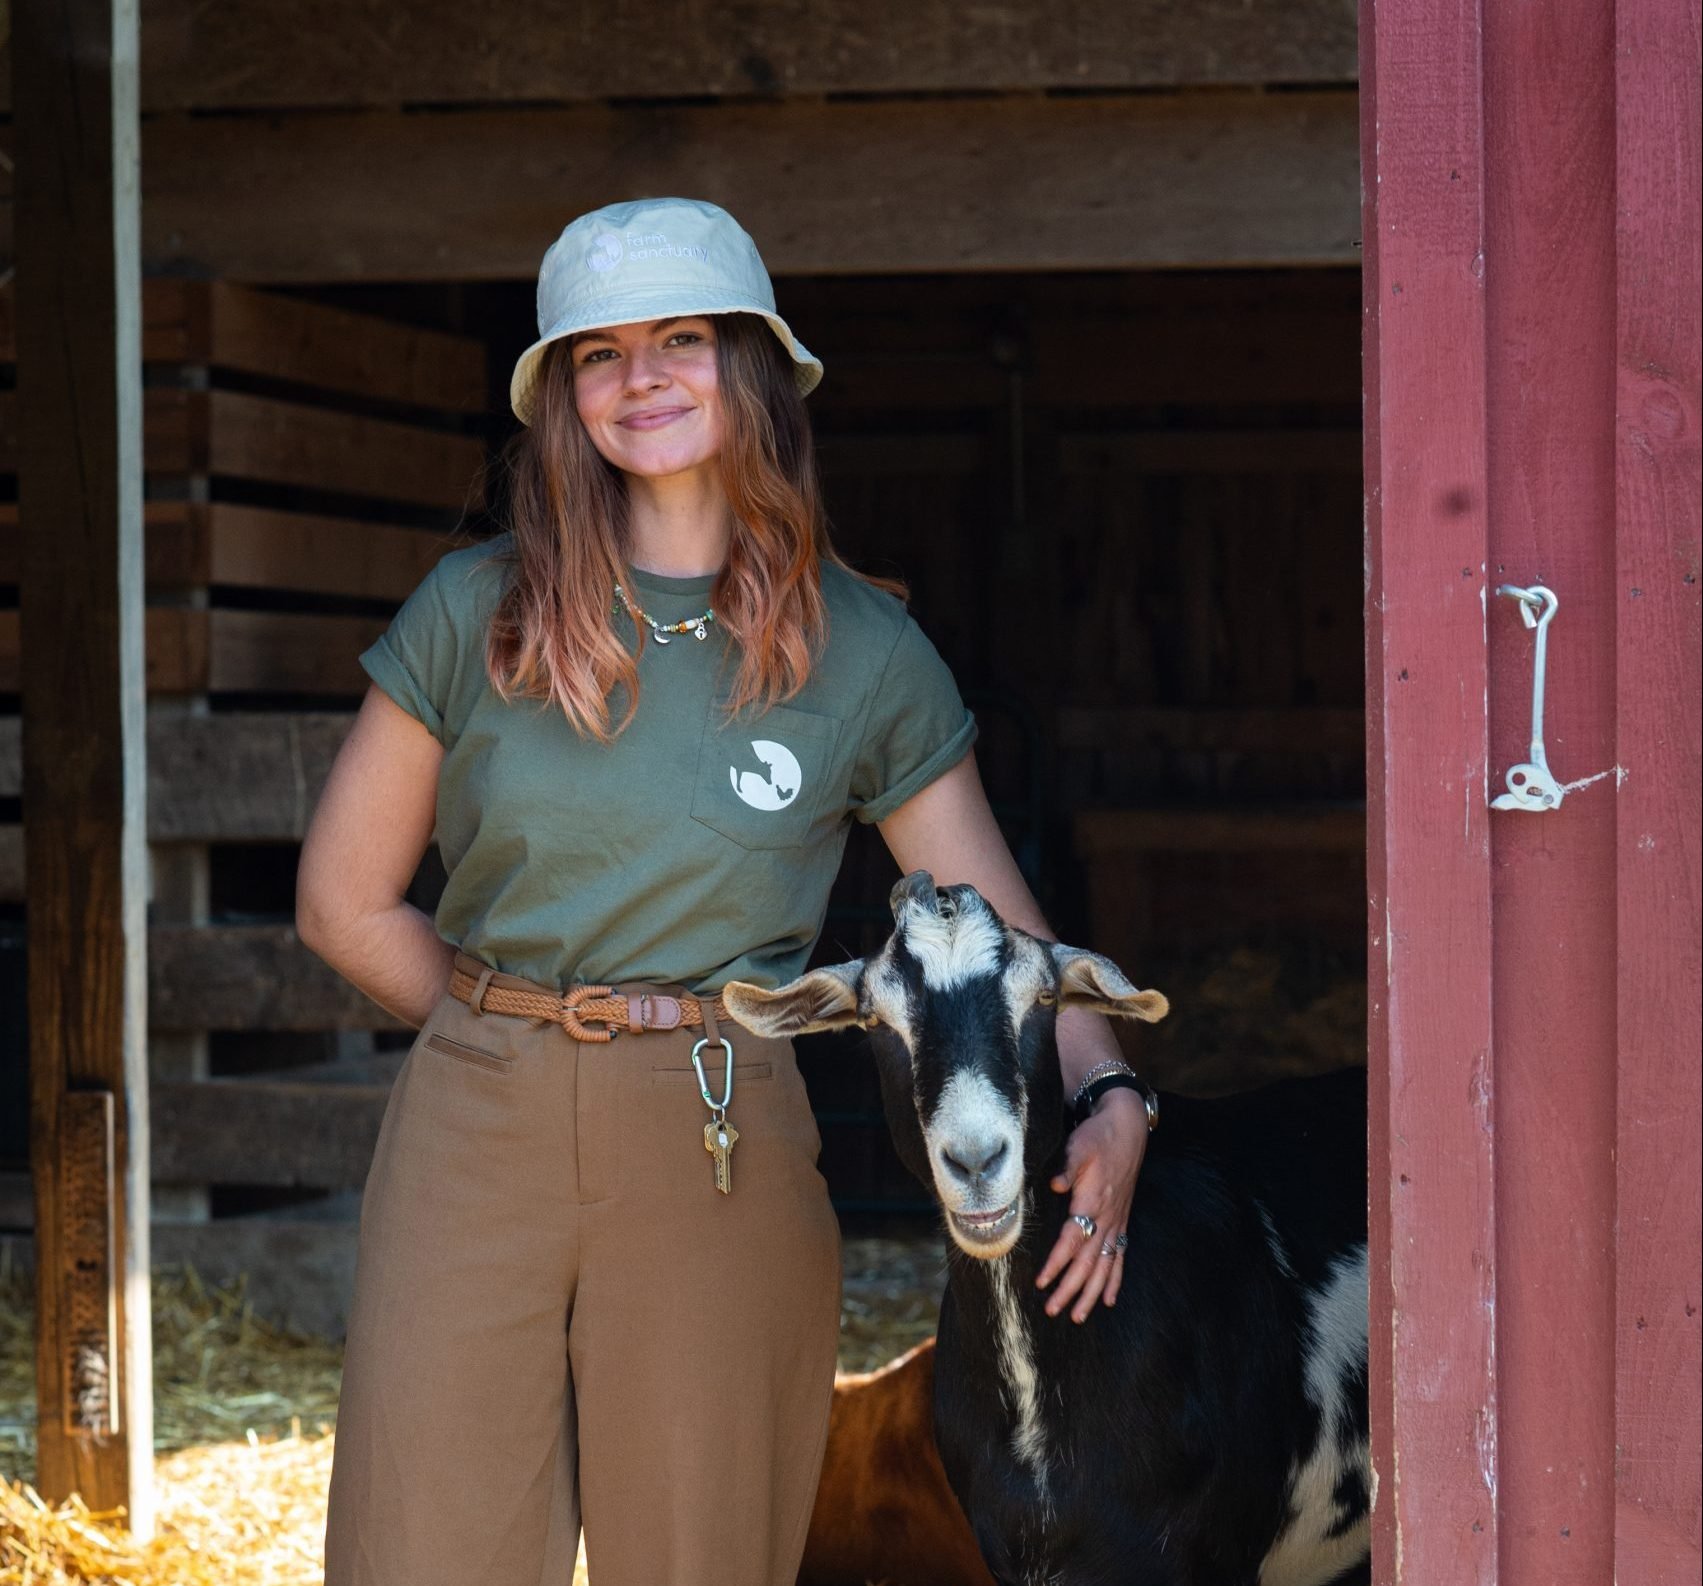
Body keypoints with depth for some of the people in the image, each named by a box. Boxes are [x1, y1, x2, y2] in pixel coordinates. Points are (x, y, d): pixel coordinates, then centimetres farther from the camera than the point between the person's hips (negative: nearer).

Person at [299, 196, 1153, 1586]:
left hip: (724, 1158, 0)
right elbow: (347, 905, 10)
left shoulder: (863, 653, 3)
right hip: (472, 1139, 1)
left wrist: (1108, 1102, -12)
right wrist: (518, 1029, 6)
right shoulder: (476, 612, 3)